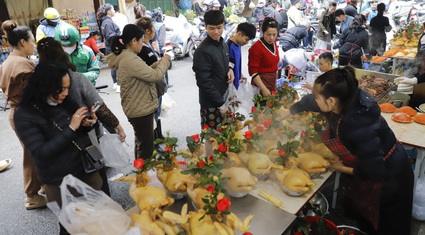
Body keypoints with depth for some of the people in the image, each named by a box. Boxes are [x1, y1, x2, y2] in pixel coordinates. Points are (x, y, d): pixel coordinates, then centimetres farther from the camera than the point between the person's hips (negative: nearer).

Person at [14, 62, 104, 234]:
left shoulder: (65, 102, -3)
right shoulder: (24, 114, -16)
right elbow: (41, 153, -22)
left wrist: (90, 123, -13)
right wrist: (71, 128, -27)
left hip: (86, 166, 5)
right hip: (59, 180, -4)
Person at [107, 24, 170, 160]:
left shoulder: (125, 56, 8)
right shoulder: (130, 60, -26)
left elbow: (146, 72, 13)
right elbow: (155, 76, -27)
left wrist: (159, 63, 2)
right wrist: (164, 61, -10)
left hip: (139, 107, 11)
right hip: (140, 109, -11)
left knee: (141, 143, 26)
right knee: (146, 146, 2)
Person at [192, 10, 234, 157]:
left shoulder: (223, 44, 6)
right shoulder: (203, 51, -20)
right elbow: (204, 82, -21)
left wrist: (229, 70, -2)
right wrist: (220, 103, -17)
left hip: (223, 96, 8)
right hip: (211, 102, -8)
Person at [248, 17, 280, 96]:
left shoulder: (273, 43, 6)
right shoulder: (256, 48, -18)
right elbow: (253, 72, -19)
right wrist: (264, 89, -24)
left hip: (273, 82, 8)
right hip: (261, 83, -8)